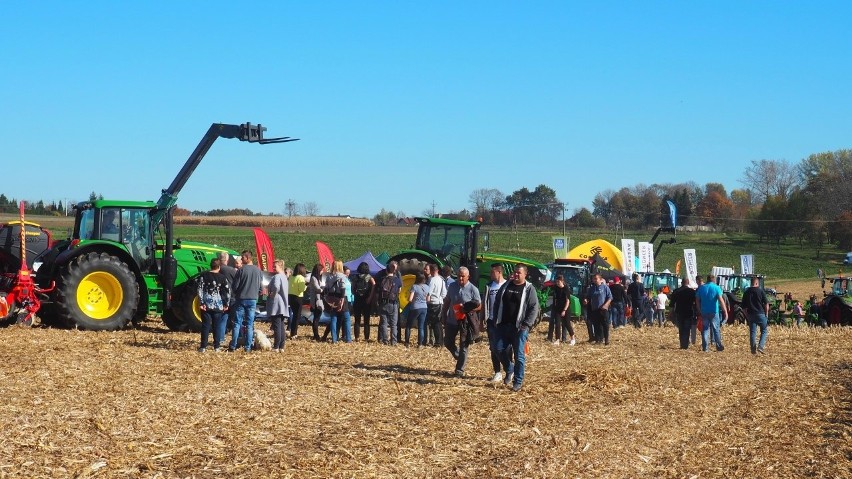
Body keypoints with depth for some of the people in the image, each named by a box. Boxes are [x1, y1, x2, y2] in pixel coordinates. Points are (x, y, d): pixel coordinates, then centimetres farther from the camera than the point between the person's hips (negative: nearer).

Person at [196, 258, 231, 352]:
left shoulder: (204, 275, -1)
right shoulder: (223, 278, 1)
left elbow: (200, 289, -7)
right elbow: (228, 291, 0)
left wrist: (201, 303, -6)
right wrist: (226, 304, 6)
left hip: (206, 305, 0)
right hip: (218, 305, 0)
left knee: (205, 325, 3)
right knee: (217, 326, 7)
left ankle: (203, 346, 1)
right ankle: (217, 346, 8)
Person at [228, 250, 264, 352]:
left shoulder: (242, 270, -10)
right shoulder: (258, 270, 3)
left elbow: (235, 286, -6)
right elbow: (261, 286, 8)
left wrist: (236, 294, 12)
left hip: (241, 299, -3)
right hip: (253, 300, 3)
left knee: (237, 324, 3)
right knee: (250, 325, 6)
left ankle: (233, 346, 1)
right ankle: (248, 347, 3)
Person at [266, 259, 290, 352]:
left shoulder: (277, 276, -14)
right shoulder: (284, 277, 16)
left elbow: (276, 286, -34)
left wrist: (272, 294, -16)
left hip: (276, 305, -9)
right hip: (283, 306, 9)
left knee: (276, 327, -8)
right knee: (281, 327, 10)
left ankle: (276, 347, -8)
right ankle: (281, 347, 11)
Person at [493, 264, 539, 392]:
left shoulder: (529, 289, -3)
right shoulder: (506, 286, 11)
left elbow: (534, 308, -7)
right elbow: (497, 303, 16)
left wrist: (527, 324, -14)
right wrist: (496, 320, 8)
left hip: (519, 327, -5)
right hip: (504, 325, 5)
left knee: (519, 355, -3)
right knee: (500, 349, 4)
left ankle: (518, 381, 5)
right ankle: (509, 371, 27)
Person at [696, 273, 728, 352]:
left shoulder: (701, 288, 7)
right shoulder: (716, 288, -5)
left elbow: (697, 300, 9)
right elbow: (721, 300, -13)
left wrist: (700, 310, 16)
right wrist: (725, 311, -13)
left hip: (704, 312, 3)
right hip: (714, 312, -3)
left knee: (705, 329, 6)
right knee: (716, 329, 6)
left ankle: (705, 347, 1)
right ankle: (719, 346, 9)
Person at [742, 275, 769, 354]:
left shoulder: (746, 292, 5)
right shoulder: (761, 291, -6)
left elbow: (744, 306, 9)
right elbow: (766, 304, -6)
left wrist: (746, 315, 17)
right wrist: (766, 314, 4)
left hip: (751, 314, 3)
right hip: (760, 313, -3)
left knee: (752, 332, 7)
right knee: (764, 330, 9)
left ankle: (753, 349, 6)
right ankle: (760, 347, -7)